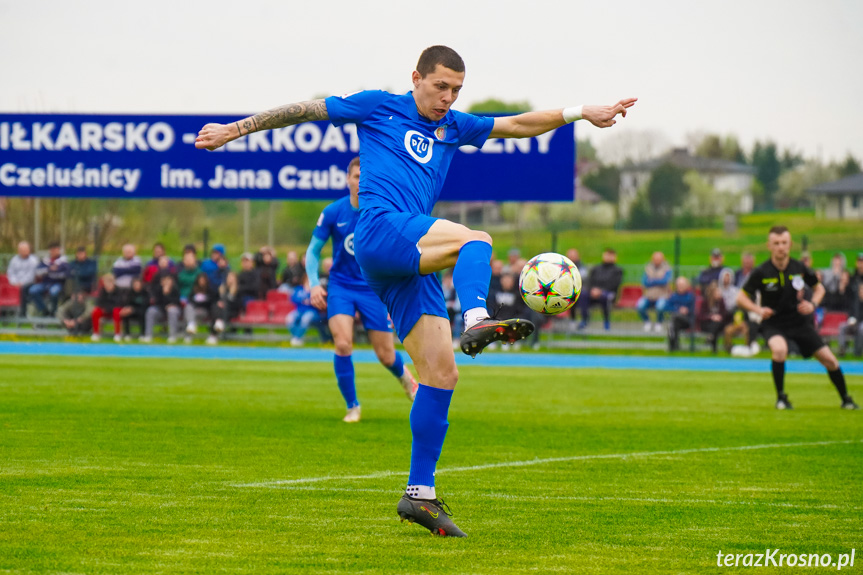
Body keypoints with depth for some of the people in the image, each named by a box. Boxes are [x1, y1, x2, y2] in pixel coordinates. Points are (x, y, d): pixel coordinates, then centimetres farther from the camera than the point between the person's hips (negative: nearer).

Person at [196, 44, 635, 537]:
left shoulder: (453, 127, 26)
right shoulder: (379, 107, 11)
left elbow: (518, 125, 23)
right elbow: (304, 111, 14)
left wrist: (579, 113, 12)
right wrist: (234, 129, 13)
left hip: (412, 260, 6)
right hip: (381, 229, -6)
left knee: (441, 373, -2)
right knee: (476, 240, -27)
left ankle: (420, 493, 1)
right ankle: (477, 322, -56)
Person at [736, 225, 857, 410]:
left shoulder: (799, 269, -8)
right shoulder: (761, 273, -14)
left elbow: (819, 287, 9)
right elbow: (741, 297, -7)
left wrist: (813, 304, -11)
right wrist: (758, 309, -25)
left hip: (800, 321, 3)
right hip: (773, 324, -3)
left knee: (829, 360, -2)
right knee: (779, 349, -35)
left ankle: (846, 399, 21)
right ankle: (781, 397, -16)